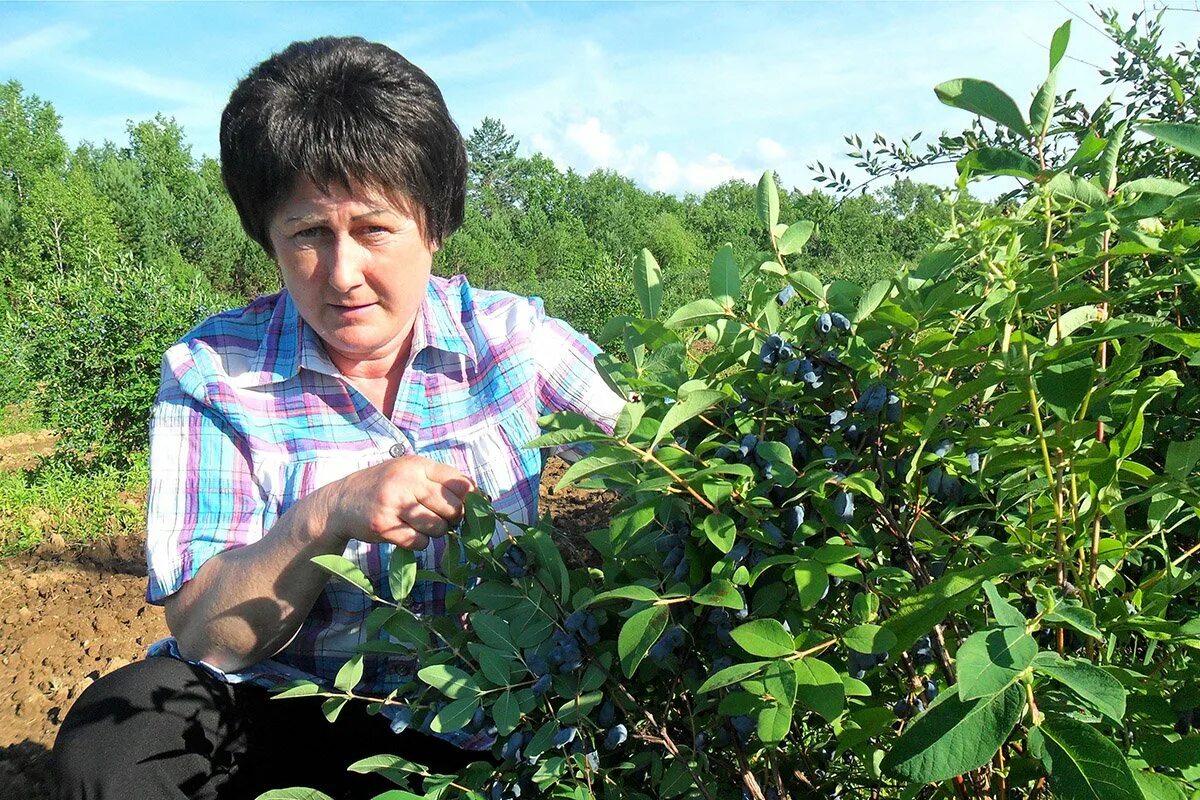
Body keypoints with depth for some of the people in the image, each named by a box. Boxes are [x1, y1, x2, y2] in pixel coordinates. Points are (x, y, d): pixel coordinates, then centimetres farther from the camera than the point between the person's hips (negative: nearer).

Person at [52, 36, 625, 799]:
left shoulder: (515, 338, -5)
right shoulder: (212, 371, -7)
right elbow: (205, 637, -11)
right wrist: (326, 517, -29)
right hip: (288, 714, 0)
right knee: (114, 733, -26)